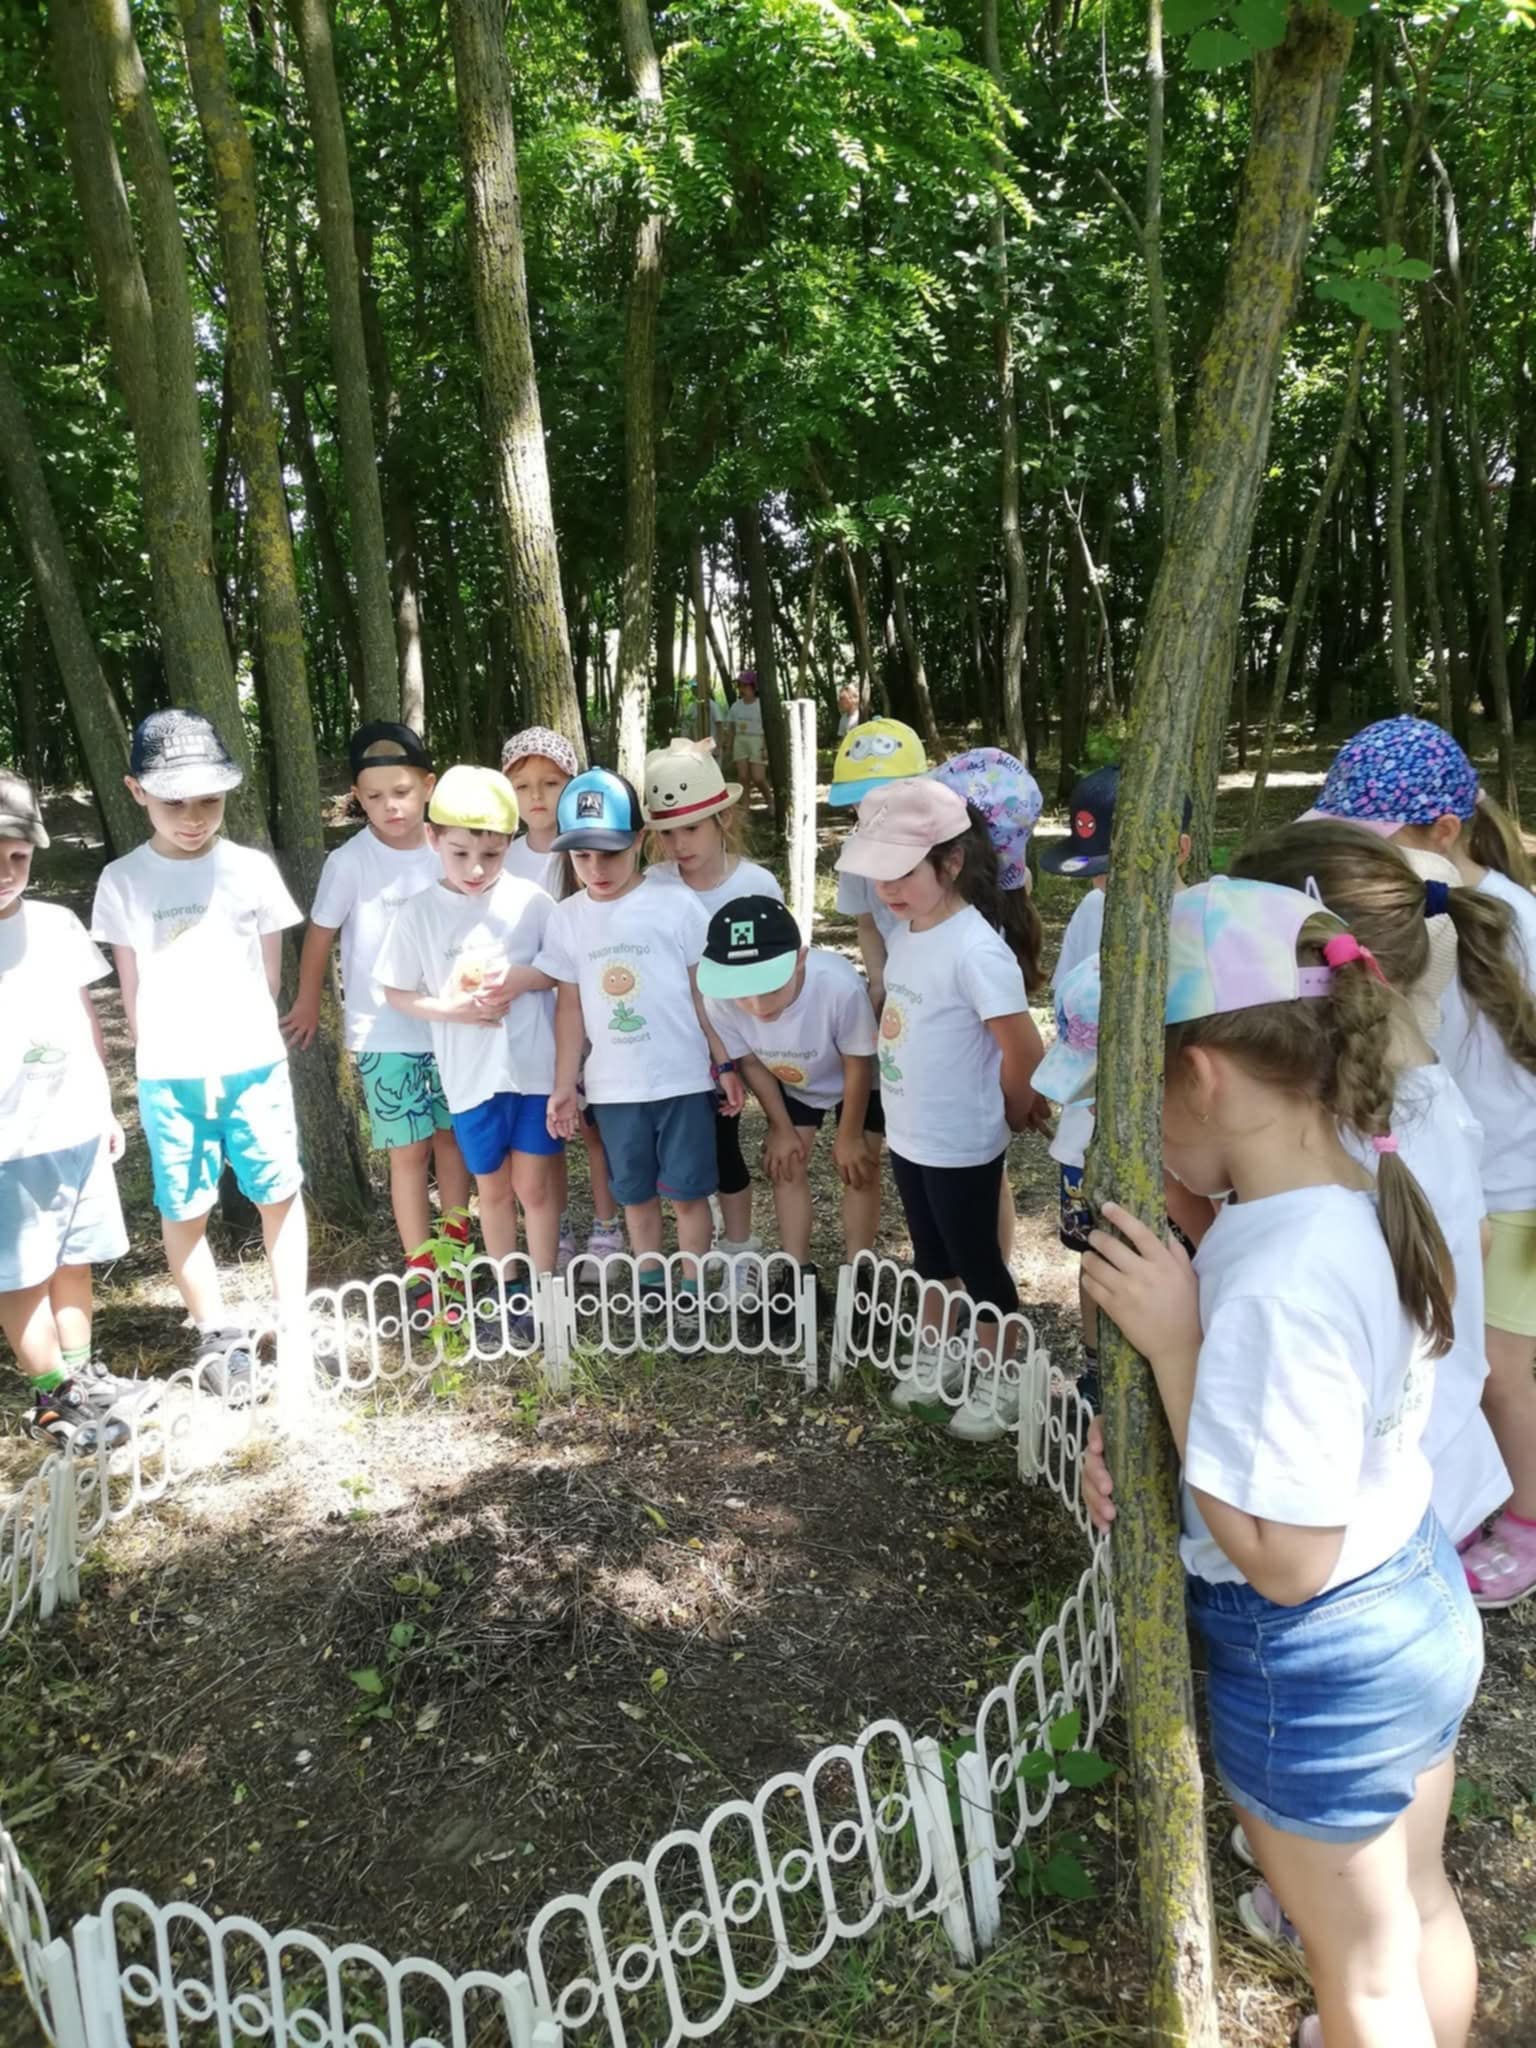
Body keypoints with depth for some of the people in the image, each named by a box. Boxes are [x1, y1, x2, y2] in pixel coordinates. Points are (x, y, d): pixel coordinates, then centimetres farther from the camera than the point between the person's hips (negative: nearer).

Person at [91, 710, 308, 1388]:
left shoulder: (252, 869, -2)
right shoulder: (122, 880, -2)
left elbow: (269, 972, 6)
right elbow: (132, 989, 4)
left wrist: (243, 1036, 8)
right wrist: (157, 1059, 5)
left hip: (254, 1063, 0)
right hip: (168, 1076, 0)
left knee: (278, 1194, 6)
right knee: (184, 1210, 7)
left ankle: (293, 1328, 21)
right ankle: (218, 1335, 24)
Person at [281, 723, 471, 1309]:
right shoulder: (349, 863, -14)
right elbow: (320, 935, -1)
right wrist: (308, 1005, 9)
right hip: (384, 1034, -3)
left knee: (453, 1133, 14)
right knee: (409, 1150, 2)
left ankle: (455, 1243, 33)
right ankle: (419, 1266, 15)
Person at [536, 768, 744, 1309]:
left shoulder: (676, 905, -7)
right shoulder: (567, 918, 1)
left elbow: (706, 991, -2)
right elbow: (570, 1007, 6)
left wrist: (726, 1065, -2)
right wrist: (564, 1086, 5)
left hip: (683, 1079, -3)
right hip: (613, 1087, 3)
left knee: (687, 1192, 6)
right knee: (636, 1192, 15)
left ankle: (691, 1289, 22)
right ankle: (650, 1284, 32)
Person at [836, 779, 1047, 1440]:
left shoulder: (976, 948, -26)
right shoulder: (904, 931, 0)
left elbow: (1023, 1049, -23)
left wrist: (1012, 1113, -5)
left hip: (961, 1145, -8)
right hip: (907, 1133, 8)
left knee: (976, 1261, 11)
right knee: (931, 1256, 24)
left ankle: (995, 1380, 31)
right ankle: (938, 1355, 44)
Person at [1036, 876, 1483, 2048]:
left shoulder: (1279, 1284, -35)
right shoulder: (1369, 1188, -8)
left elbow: (1282, 1560, -28)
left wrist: (1174, 1344, -29)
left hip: (1315, 1663, -8)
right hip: (1421, 1601, 8)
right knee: (1420, 1907, 31)